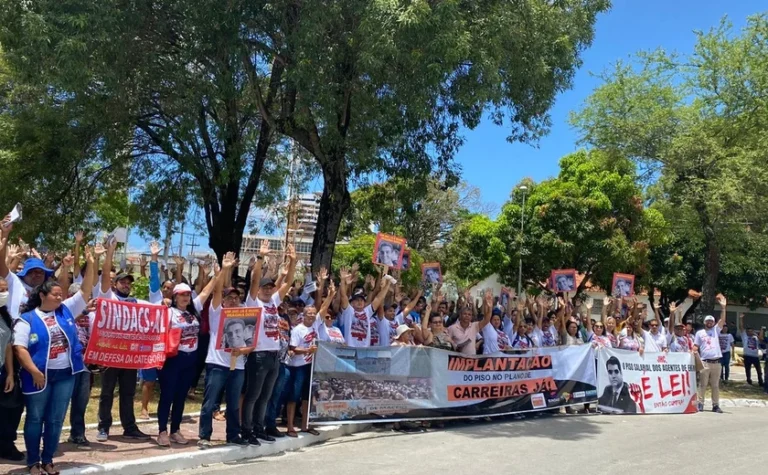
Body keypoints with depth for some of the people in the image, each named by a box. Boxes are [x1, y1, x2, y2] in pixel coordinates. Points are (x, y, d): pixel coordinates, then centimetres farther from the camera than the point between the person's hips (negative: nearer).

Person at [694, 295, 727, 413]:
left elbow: (722, 320, -2)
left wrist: (723, 307, -12)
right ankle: (700, 404, 5)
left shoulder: (716, 330, 11)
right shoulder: (699, 333, 7)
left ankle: (715, 405, 12)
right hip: (704, 362, -2)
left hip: (716, 362, 2)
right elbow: (695, 347, 6)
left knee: (715, 385, 7)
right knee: (702, 384, 1)